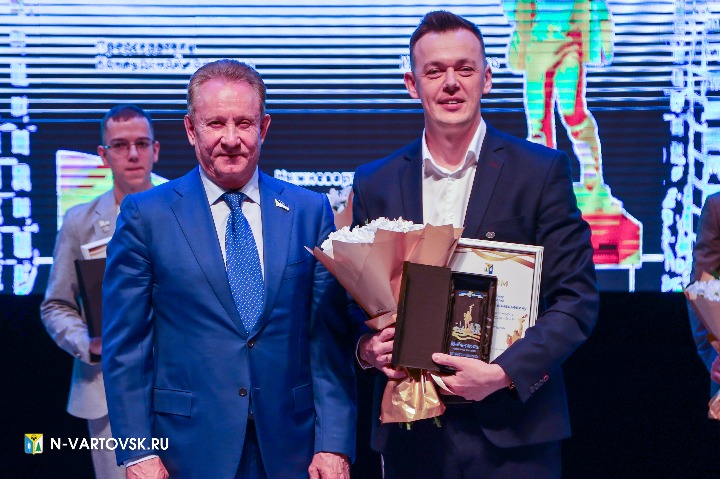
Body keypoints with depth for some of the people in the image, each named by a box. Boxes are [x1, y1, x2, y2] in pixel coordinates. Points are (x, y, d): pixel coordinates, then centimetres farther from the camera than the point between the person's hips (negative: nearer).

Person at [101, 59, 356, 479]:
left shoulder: (311, 212, 3)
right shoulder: (146, 215, -1)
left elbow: (330, 338, 1)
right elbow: (125, 345, -2)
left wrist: (334, 443, -5)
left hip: (291, 445, 2)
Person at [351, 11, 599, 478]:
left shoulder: (542, 170, -2)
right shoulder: (374, 183, 6)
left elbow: (577, 299, -6)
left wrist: (502, 373, -17)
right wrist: (367, 347, -8)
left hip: (510, 430, -2)